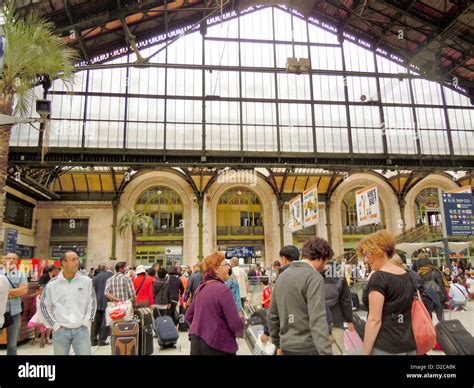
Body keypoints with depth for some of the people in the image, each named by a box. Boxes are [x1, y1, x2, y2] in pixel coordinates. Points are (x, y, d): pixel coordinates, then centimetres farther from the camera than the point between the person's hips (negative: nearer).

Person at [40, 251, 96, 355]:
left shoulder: (86, 281, 0)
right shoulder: (52, 284, -3)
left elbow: (92, 303, 7)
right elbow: (45, 306, 6)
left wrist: (86, 322, 0)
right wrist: (55, 325, 0)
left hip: (81, 330, 0)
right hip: (60, 331, 0)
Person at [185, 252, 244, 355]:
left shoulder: (201, 288, 7)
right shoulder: (223, 289, -18)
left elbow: (188, 316, 15)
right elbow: (235, 324, -20)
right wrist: (240, 331, 0)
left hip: (196, 343, 7)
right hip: (217, 346, -7)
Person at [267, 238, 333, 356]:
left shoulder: (282, 275, 8)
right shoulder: (314, 277, -15)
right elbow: (317, 320, -25)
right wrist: (326, 353, -28)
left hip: (287, 346, 7)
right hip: (308, 347, -7)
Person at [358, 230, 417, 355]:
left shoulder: (378, 277, -16)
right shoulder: (408, 276, 7)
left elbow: (374, 320, -19)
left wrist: (366, 352, -13)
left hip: (385, 347, -7)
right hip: (410, 345, 7)